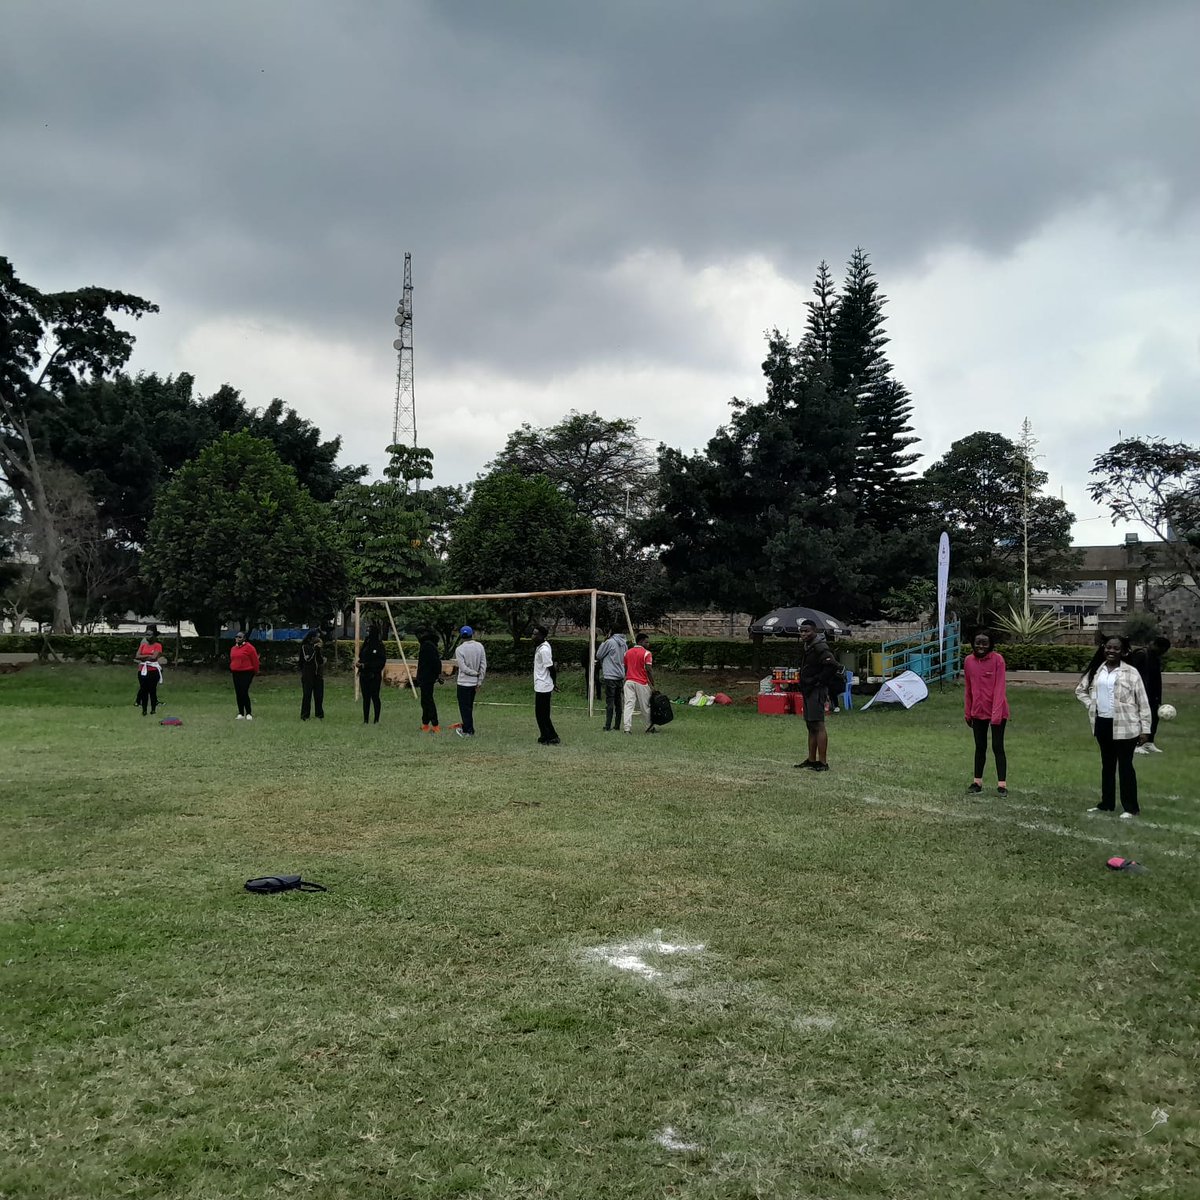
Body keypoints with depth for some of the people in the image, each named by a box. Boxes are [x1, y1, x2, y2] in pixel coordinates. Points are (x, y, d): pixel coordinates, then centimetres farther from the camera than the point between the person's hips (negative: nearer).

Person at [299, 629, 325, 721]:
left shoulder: (319, 646, 12)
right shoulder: (305, 646, -4)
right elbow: (307, 658, -17)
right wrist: (315, 649, -16)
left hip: (318, 674, 5)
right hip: (308, 674, -5)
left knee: (319, 695, 5)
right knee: (307, 694, -4)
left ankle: (319, 715, 11)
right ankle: (304, 716, 1)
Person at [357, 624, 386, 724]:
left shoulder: (379, 646, -10)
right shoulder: (365, 644, 11)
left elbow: (381, 662, -15)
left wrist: (365, 665, -17)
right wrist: (359, 663, -3)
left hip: (374, 676, -7)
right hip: (364, 675, 7)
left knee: (375, 697, -2)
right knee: (365, 697, 9)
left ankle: (376, 720, 5)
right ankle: (365, 720, 14)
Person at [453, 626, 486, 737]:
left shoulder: (459, 649, -14)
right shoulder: (479, 647, -1)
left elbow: (463, 668, -18)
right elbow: (484, 665, -1)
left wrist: (475, 673, -5)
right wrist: (480, 681, 3)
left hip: (464, 682, -5)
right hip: (475, 682, 5)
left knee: (465, 707, 3)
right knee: (469, 706, 17)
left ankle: (468, 731, 4)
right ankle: (465, 727, 25)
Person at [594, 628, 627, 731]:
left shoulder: (610, 642, -12)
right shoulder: (623, 644, 8)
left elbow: (598, 655, -3)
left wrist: (603, 641, 5)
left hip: (610, 676, -6)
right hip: (620, 676, 6)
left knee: (610, 702, -6)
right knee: (618, 702, 11)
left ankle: (607, 726, -8)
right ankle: (617, 725, 14)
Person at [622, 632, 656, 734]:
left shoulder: (627, 652, 11)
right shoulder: (646, 654, -7)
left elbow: (624, 668, 14)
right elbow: (649, 670, -13)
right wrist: (653, 684, -8)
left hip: (629, 681, 4)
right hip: (641, 683, -4)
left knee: (628, 705, -2)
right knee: (645, 706, 8)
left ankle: (627, 727, -12)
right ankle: (650, 727, 20)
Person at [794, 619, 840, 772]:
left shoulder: (820, 647, -16)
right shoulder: (809, 647, 16)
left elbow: (832, 666, -28)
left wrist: (818, 681, -19)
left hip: (817, 691, -11)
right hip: (808, 692, 11)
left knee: (818, 725, -11)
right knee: (810, 725, 14)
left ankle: (822, 763, -10)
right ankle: (811, 760, 22)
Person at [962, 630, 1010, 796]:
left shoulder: (997, 659, -13)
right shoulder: (969, 661, 1)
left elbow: (1000, 687, -16)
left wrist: (996, 713, -21)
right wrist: (967, 712, 9)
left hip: (997, 712, -4)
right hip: (978, 712, 4)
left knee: (998, 747, -1)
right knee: (980, 747, 12)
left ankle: (1002, 784, 5)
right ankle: (977, 781, 20)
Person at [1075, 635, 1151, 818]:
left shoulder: (1131, 673, -9)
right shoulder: (1096, 671, 6)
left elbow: (1143, 702, -8)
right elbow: (1080, 690, 21)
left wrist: (1145, 729, -10)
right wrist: (1091, 706, 5)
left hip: (1124, 726, -5)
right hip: (1102, 724, 5)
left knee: (1125, 766, 0)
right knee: (1107, 765, 16)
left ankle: (1131, 808, 9)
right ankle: (1107, 803, 26)